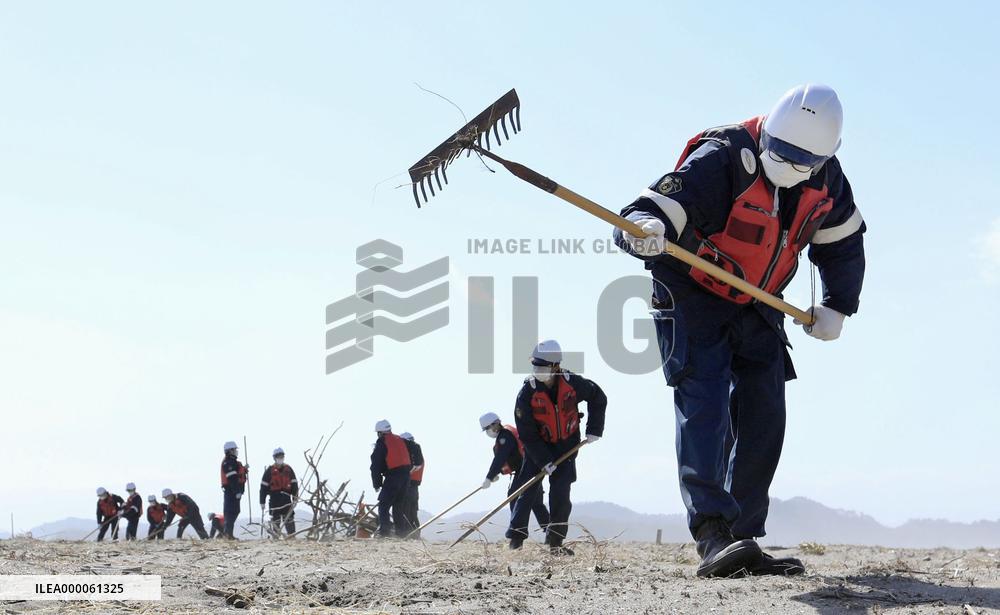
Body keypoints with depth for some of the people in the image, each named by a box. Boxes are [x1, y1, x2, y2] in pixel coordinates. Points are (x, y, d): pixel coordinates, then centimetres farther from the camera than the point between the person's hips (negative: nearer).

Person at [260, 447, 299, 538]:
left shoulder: (288, 469, 8)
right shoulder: (270, 470, 0)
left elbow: (294, 484, 9)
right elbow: (263, 487, 0)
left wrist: (295, 498, 0)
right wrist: (262, 502, -3)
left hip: (286, 497, 2)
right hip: (274, 498, -2)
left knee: (289, 517, 1)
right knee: (275, 518, 1)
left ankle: (291, 535, 2)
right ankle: (276, 536, 5)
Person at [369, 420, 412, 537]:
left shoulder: (382, 442, -4)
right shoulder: (401, 440, 17)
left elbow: (376, 465, -4)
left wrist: (376, 484, 2)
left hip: (392, 476, -7)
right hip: (406, 474, 7)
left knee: (383, 505, -6)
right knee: (399, 505, 17)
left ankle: (384, 530, -18)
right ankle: (401, 531, 16)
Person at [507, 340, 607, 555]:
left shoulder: (571, 383, -16)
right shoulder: (527, 394, -21)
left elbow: (598, 397, 4)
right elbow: (527, 434, -17)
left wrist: (594, 429, 0)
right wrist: (544, 461, -21)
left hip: (567, 446, 1)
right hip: (537, 448, -1)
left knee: (561, 494, -6)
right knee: (529, 491, -5)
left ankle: (555, 542, 2)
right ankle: (515, 539, 3)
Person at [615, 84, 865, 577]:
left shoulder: (826, 180, -7)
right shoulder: (721, 160, -27)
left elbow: (843, 243, 11)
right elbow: (658, 205, -35)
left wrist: (836, 308, 4)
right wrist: (645, 228, -58)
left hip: (758, 307, 6)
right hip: (692, 297, -6)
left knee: (763, 420, 1)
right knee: (704, 403, -21)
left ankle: (742, 542, 7)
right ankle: (713, 533, -30)